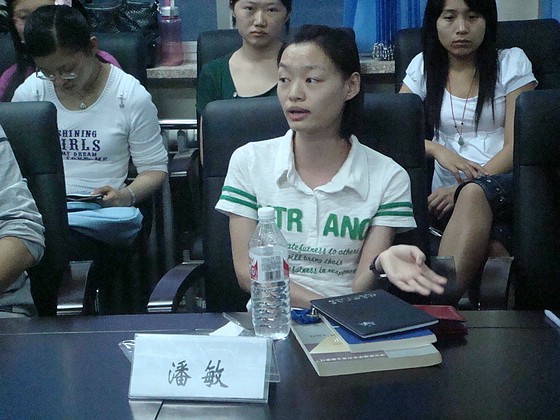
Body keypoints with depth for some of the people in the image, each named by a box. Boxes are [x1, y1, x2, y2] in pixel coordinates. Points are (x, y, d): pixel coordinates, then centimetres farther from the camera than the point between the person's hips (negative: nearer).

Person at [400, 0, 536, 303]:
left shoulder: (512, 63, 7)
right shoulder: (423, 67, 15)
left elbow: (516, 146, -2)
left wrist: (463, 188, -17)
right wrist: (438, 150, -13)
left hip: (505, 183, -1)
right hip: (451, 193, 2)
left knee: (474, 193, -40)